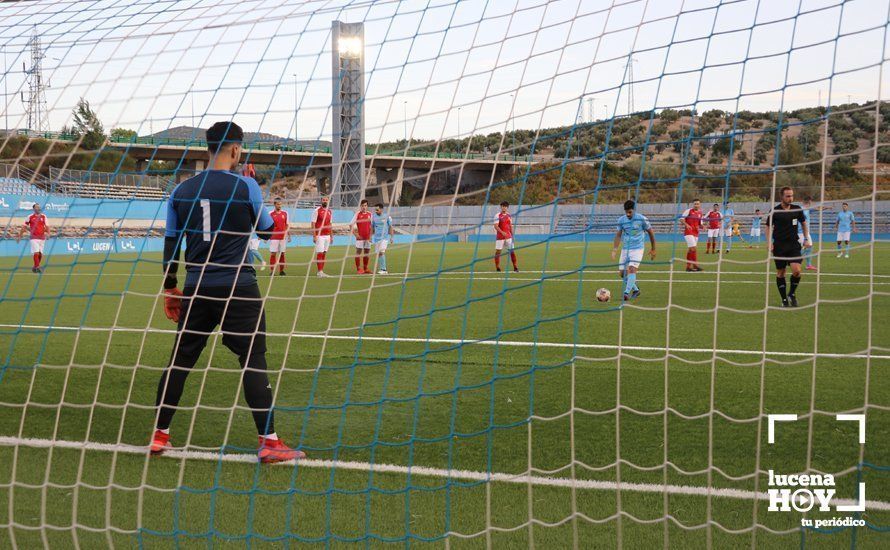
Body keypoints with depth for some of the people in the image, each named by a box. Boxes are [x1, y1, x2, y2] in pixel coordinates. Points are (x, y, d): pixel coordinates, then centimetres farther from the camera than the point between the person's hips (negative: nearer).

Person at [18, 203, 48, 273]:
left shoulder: (43, 216, 7)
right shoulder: (30, 217, 1)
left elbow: (47, 226, 2)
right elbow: (24, 227, 6)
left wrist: (47, 233, -19)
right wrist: (19, 236, 6)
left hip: (42, 238, 3)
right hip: (34, 238, -3)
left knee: (40, 254, 5)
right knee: (36, 253, -16)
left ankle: (35, 267, 20)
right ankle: (37, 267, -13)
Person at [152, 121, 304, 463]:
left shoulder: (182, 191, 6)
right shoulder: (245, 185, -5)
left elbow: (171, 243, 10)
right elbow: (268, 231, 6)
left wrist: (170, 288, 19)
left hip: (197, 289, 4)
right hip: (238, 287, -4)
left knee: (180, 359, 12)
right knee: (253, 361, -2)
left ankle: (160, 436, 19)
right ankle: (269, 443, -4)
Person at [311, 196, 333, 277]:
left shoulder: (330, 211, 12)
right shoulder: (317, 211, -6)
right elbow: (312, 224, -8)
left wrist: (331, 236, 14)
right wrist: (314, 236, -14)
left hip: (327, 236, 6)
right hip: (319, 236, -6)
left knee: (324, 254, 6)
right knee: (319, 253, -6)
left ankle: (322, 271, 10)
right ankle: (320, 271, -3)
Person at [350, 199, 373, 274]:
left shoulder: (369, 214, 9)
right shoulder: (357, 214, -4)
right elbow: (351, 225, -4)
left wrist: (370, 236, 9)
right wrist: (355, 234, -10)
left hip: (367, 237, 5)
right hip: (360, 237, -5)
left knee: (367, 253, 8)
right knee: (358, 252, -3)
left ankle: (365, 268, 17)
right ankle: (358, 269, -1)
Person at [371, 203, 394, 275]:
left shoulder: (387, 216, -3)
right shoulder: (374, 217, 6)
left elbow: (391, 227, 3)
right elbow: (372, 227, 14)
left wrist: (391, 236, -1)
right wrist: (370, 236, 9)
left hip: (385, 237, -4)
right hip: (377, 238, 4)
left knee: (382, 252, -18)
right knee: (378, 254, 3)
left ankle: (383, 269, -17)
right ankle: (381, 269, 14)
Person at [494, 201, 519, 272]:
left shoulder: (509, 216, 11)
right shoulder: (498, 215, -6)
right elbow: (496, 226, -14)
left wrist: (512, 235, 14)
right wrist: (502, 232, -28)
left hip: (508, 236, 4)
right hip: (499, 237, -4)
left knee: (512, 251, 0)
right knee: (498, 251, -1)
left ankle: (515, 268, 4)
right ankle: (497, 268, 6)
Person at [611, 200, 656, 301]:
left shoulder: (642, 219, -9)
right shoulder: (621, 220, 0)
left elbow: (650, 232, 2)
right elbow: (618, 235, 8)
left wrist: (653, 249, 8)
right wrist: (614, 249, -4)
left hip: (637, 249, -5)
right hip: (625, 249, 5)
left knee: (632, 269, -22)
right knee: (622, 272, 2)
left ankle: (627, 293, -25)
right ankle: (636, 290, 23)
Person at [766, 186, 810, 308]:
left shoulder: (797, 209, 2)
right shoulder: (774, 211, -5)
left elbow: (804, 223, 17)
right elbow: (768, 227, 4)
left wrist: (807, 238, 10)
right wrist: (769, 243, -7)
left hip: (794, 244, 1)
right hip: (779, 246, -1)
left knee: (796, 270, -14)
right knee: (780, 273, 3)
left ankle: (792, 294, 10)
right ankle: (784, 300, 15)